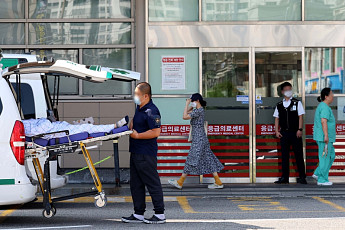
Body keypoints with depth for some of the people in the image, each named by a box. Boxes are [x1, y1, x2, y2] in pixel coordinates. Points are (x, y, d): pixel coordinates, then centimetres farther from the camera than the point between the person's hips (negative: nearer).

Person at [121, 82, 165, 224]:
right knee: (136, 184, 12)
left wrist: (137, 135, -17)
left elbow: (156, 132, -23)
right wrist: (130, 125, 10)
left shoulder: (151, 111, -17)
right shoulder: (139, 108, 14)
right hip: (136, 152, 10)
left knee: (152, 183, -4)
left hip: (146, 155, -10)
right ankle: (138, 214, 19)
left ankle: (160, 215, 2)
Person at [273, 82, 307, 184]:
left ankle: (302, 177, 2)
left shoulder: (297, 103, 4)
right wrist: (277, 131, 2)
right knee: (284, 155, 4)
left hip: (295, 132, -3)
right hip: (284, 133, 3)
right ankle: (284, 177, 9)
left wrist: (300, 129, -10)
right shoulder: (279, 105, 11)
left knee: (298, 155, -2)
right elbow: (277, 118, 13)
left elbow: (300, 117, -1)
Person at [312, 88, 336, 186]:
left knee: (331, 155, 16)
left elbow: (316, 121, 24)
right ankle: (322, 180, 0)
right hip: (324, 137, -10)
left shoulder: (321, 106, 16)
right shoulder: (325, 107, -16)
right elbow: (323, 121, -25)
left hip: (321, 137, 10)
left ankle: (318, 174, 17)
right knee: (325, 157, -4)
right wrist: (326, 135, -28)